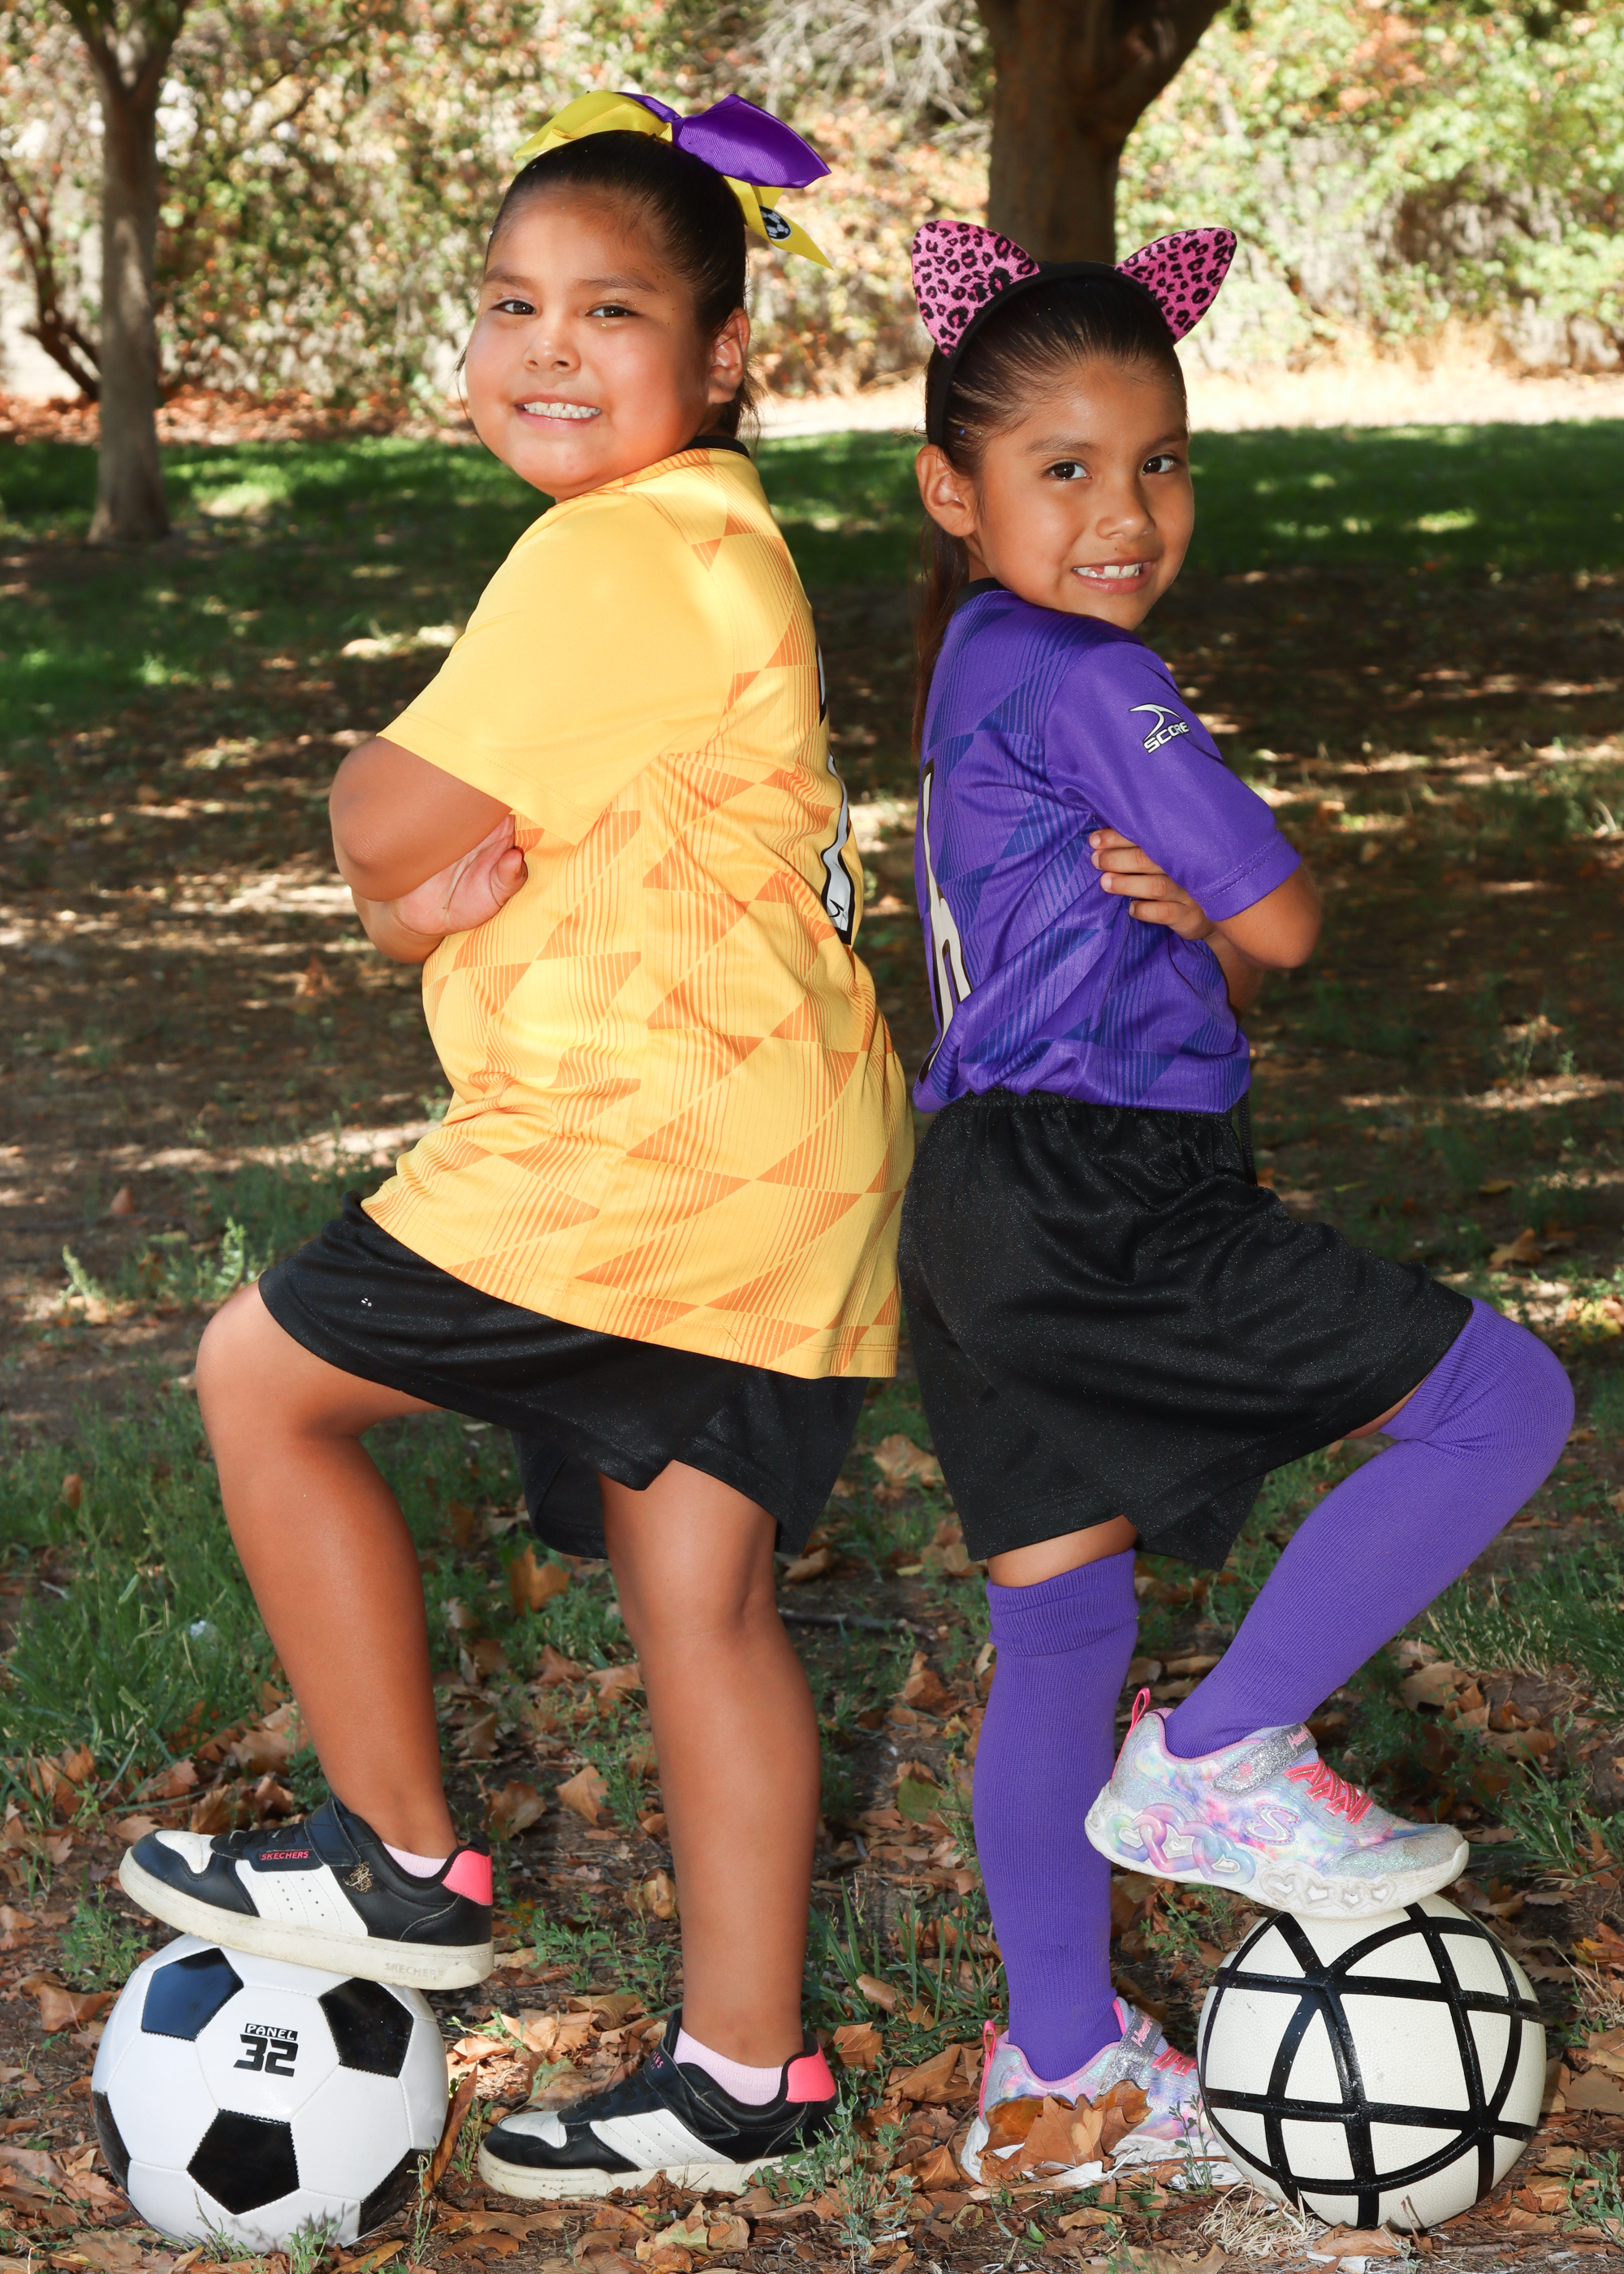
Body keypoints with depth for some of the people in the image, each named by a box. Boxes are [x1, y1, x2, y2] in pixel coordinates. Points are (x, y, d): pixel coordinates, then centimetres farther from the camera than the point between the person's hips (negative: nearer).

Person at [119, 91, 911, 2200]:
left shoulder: (617, 552, -15)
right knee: (702, 1594, 13)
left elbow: (391, 829, -15)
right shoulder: (720, 544, 18)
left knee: (263, 1376, 5)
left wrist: (377, 803, 5)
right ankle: (743, 2067, 18)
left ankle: (400, 1862, 11)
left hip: (649, 1143, -10)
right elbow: (419, 870, 20)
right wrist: (433, 879, 0)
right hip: (790, 1167, 10)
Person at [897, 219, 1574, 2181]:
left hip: (984, 1207, 10)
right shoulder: (1083, 677, -13)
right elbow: (1282, 929, -9)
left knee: (1057, 1620, 17)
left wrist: (1175, 905, -3)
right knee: (1504, 1398, -7)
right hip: (1094, 1202, -10)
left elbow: (1221, 970, 18)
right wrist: (1211, 914, 11)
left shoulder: (975, 674, 18)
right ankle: (1216, 1760, -2)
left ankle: (1057, 2066, 28)